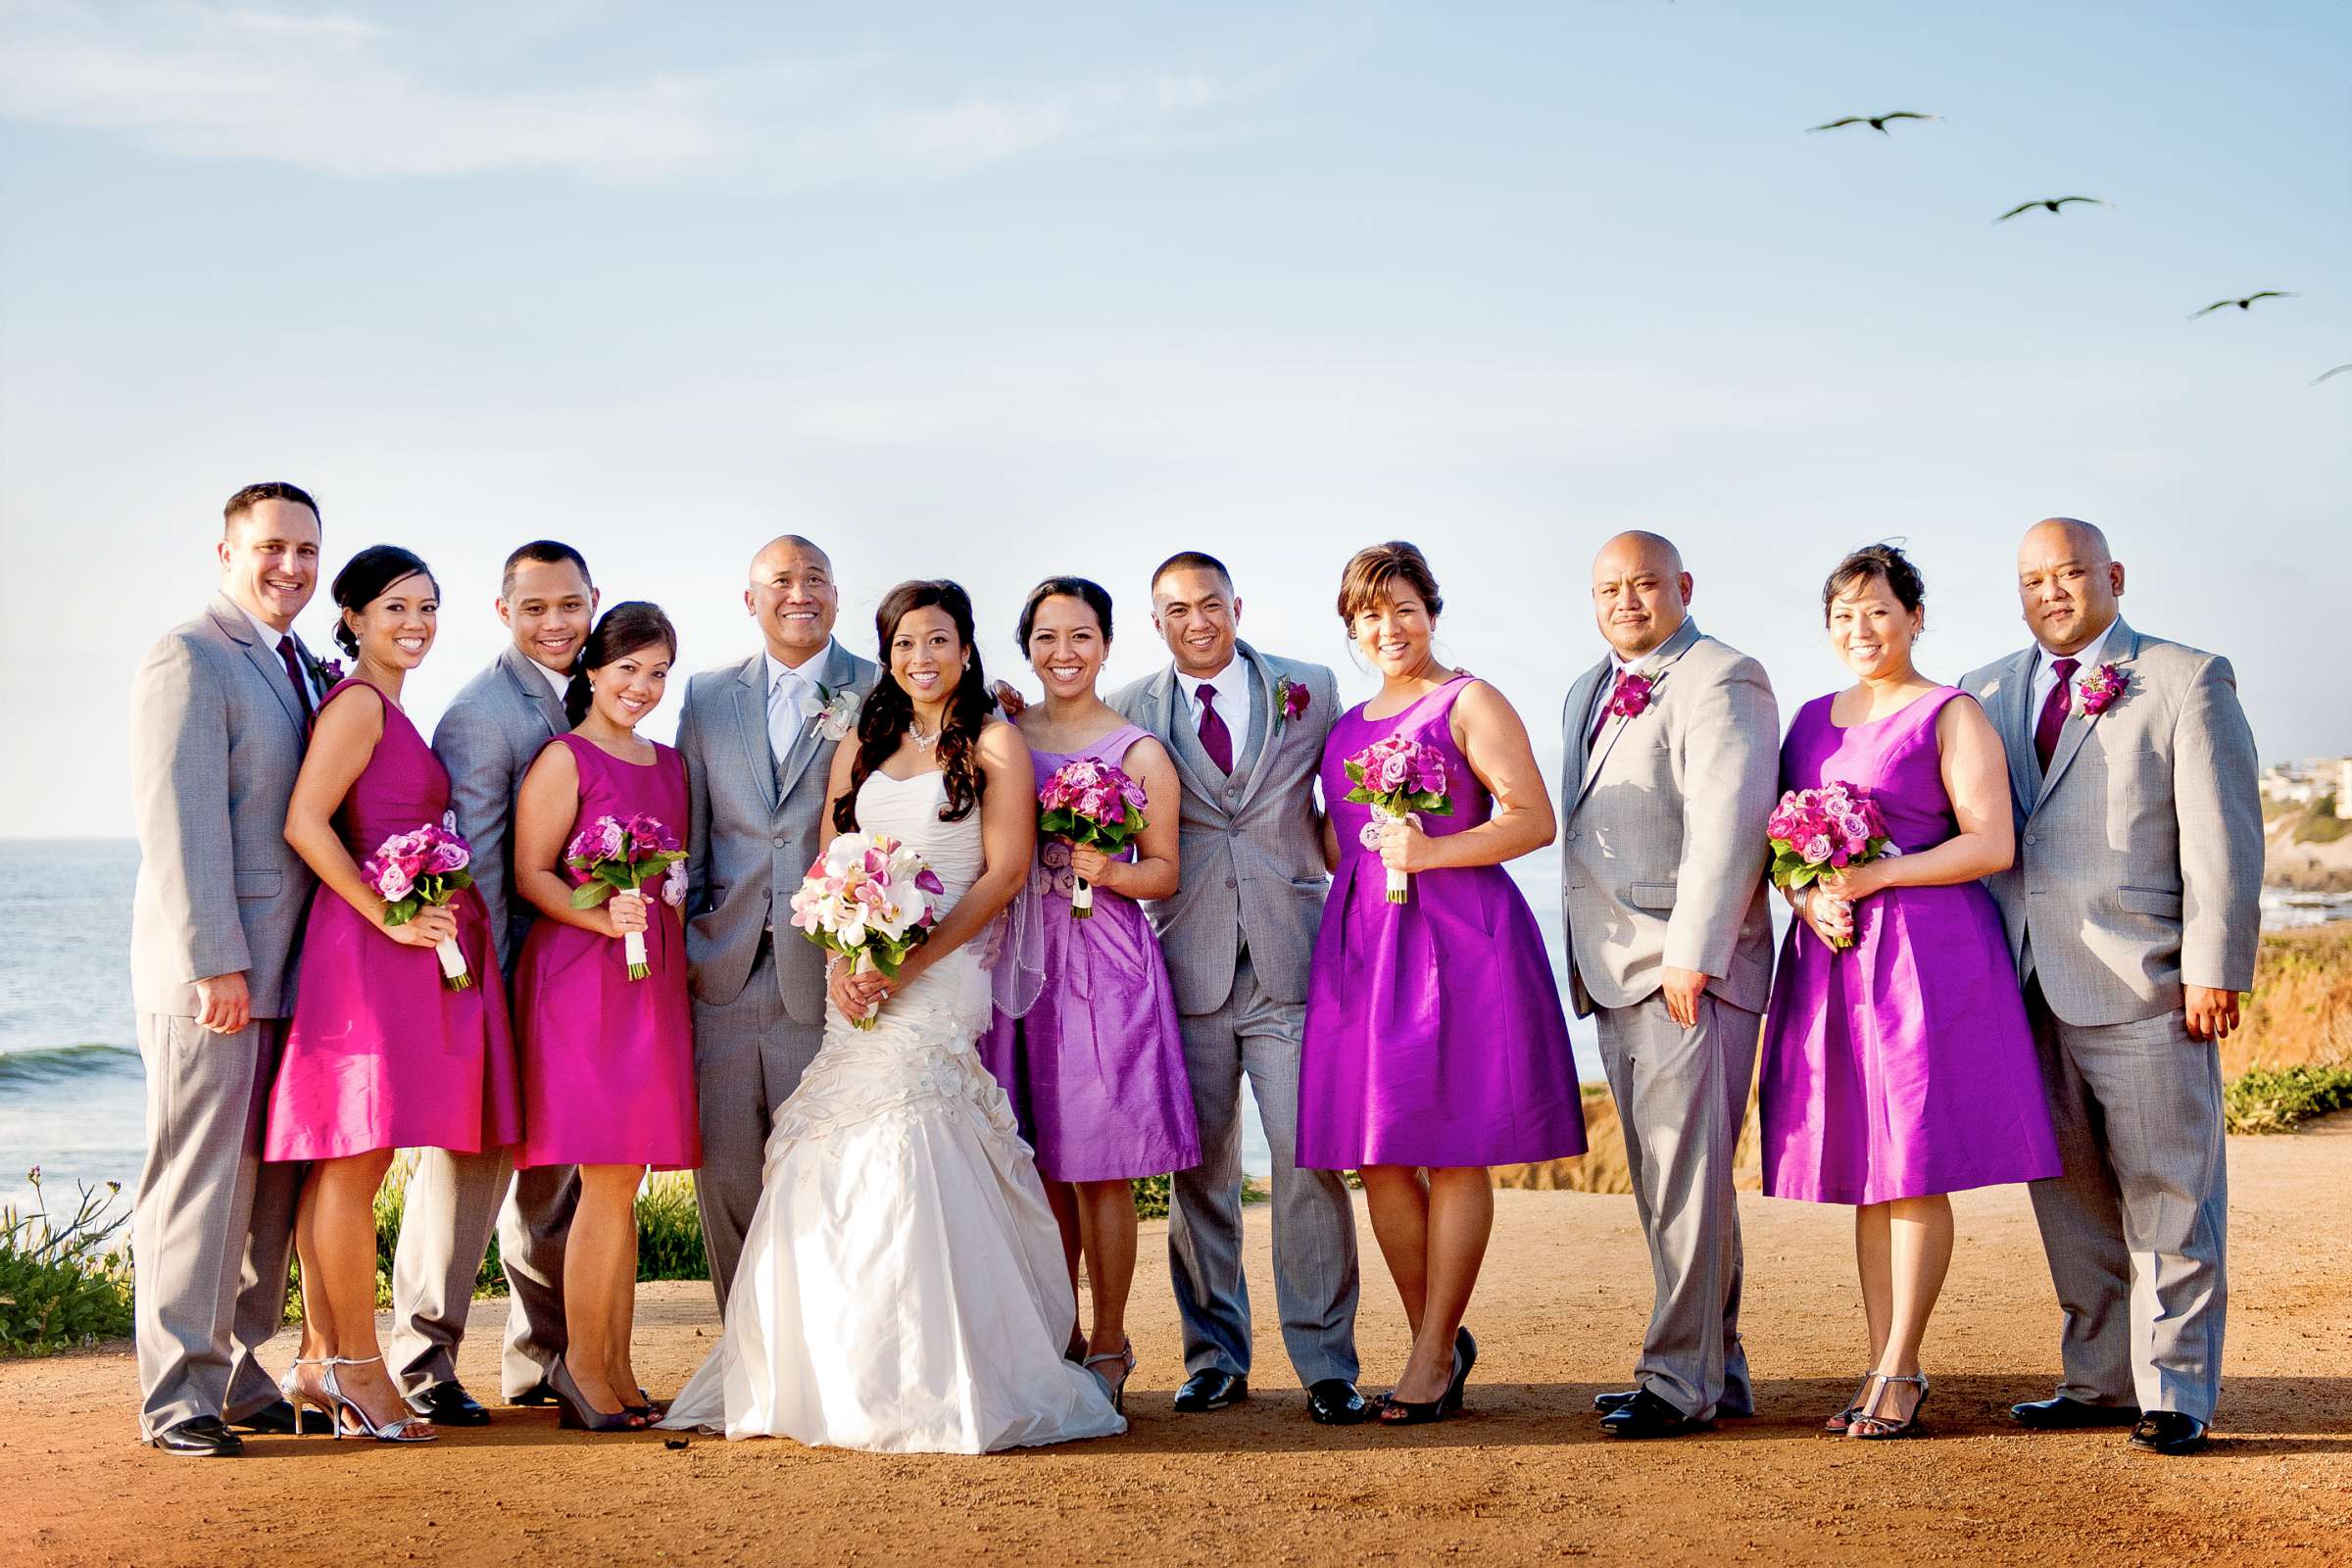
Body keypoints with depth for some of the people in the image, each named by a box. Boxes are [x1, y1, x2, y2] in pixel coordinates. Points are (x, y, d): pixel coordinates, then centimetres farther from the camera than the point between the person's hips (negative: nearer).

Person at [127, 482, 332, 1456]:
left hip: (287, 969, 8)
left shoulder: (306, 672, 18)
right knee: (198, 1181, -3)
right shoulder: (188, 660, -8)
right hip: (211, 972, -8)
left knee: (268, 1184, 9)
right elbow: (180, 822, -15)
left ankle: (238, 1375, 17)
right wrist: (216, 962, -19)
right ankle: (178, 1395, 3)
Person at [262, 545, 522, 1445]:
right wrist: (389, 915, -18)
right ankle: (356, 1367, -1)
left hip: (406, 949, 9)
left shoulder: (389, 712, 20)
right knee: (355, 1160, -5)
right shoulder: (358, 703, -8)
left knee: (347, 1163, 9)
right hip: (369, 952, -9)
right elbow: (304, 822, -17)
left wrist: (423, 914, 13)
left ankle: (321, 1363, 13)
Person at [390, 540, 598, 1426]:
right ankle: (424, 1365, 7)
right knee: (467, 1155, -3)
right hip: (497, 970, -8)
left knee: (554, 1164, 15)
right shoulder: (481, 714, -15)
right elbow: (471, 867, -18)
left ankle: (543, 1359, 26)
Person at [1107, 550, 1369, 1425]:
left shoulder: (1309, 690, 8)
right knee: (1199, 1168, 6)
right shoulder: (1130, 711, 8)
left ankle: (1326, 1365, 2)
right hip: (1186, 962, 1)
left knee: (1308, 1157, -6)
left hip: (1290, 958, -1)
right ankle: (1214, 1359, 17)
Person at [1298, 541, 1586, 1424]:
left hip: (1457, 939, -6)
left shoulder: (1469, 702, 0)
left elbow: (1535, 820, -8)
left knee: (1453, 1153, -2)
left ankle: (1433, 1357, 4)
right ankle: (1439, 1342, 17)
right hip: (1360, 942, 6)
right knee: (1376, 1157, 4)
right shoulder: (1349, 726, 19)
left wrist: (1429, 851, -17)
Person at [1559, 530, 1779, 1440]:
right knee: (1662, 1181, 12)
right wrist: (1587, 957, 17)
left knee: (1686, 1176, -7)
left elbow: (1727, 822, -17)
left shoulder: (1720, 680, -7)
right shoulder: (1588, 693, 21)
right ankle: (1718, 1371, 20)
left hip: (1690, 967, -9)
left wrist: (1693, 954, -22)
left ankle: (1681, 1380, -2)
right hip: (1615, 971, 9)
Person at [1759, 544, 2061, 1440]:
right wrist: (1808, 896, -4)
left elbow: (1991, 845, -9)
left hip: (1928, 953, -6)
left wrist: (1875, 877, -15)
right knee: (1863, 1171, 6)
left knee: (1915, 1168, -4)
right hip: (1831, 954, 6)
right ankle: (1882, 1366, 11)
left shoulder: (1951, 715, -2)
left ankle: (1899, 1369, 2)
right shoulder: (1813, 719, 16)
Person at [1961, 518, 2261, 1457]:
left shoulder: (2187, 682, 1)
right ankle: (2101, 1382, 20)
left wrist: (2212, 970, -11)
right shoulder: (1986, 694, 15)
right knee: (2071, 1201, 10)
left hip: (2142, 989, -5)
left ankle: (2174, 1395, 8)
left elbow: (2223, 840, -4)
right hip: (2027, 992, 5)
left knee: (2166, 1196, 0)